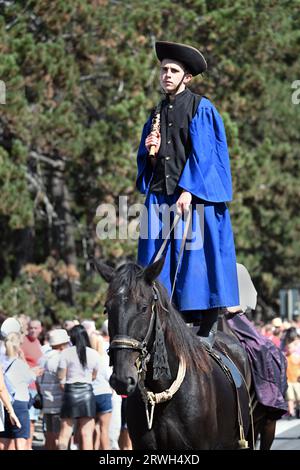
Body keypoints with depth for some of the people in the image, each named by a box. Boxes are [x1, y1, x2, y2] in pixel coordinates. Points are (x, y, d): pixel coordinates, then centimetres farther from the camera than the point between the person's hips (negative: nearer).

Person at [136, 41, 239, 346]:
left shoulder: (201, 109, -2)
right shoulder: (157, 114, 18)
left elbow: (203, 154, -9)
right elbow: (145, 160, 22)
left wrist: (188, 190, -17)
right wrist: (149, 149, -1)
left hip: (194, 196, -6)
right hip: (159, 194, 6)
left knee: (196, 254, -9)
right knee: (161, 260, 0)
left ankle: (208, 324, -6)